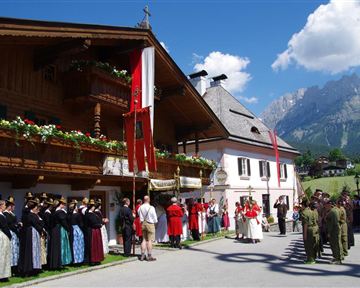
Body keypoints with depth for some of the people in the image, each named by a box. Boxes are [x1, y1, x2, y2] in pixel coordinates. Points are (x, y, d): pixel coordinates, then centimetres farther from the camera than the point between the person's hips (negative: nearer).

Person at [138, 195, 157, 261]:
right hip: (150, 224, -5)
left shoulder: (140, 208, 0)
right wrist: (155, 222, 9)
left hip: (143, 224, 5)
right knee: (150, 240, 0)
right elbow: (155, 218, -8)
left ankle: (142, 255, 15)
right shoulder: (151, 208, -16)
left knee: (144, 240, 13)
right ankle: (149, 256, 3)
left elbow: (140, 217, 9)